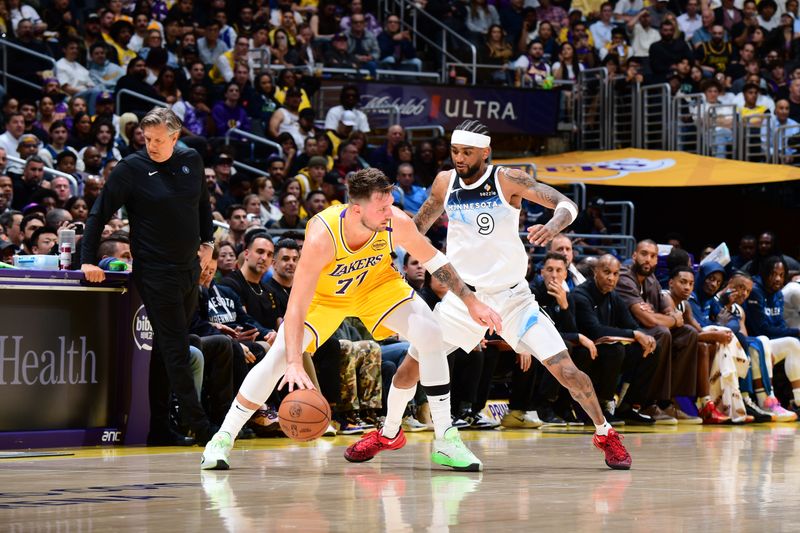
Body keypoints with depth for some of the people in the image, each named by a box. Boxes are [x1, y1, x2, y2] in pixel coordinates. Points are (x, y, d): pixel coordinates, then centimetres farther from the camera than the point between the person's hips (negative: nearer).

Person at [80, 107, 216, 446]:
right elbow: (100, 213, -6)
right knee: (175, 348, -7)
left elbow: (203, 203, 22)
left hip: (189, 268, 6)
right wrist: (87, 260, -12)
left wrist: (207, 242, 13)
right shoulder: (132, 168, -8)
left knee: (167, 348, 11)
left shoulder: (192, 161, 6)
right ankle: (201, 428, -9)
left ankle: (159, 428, 16)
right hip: (155, 271, -6)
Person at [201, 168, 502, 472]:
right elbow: (296, 306, -41)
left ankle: (445, 439, -7)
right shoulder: (322, 236, -40)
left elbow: (434, 260, -9)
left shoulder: (397, 223, -30)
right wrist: (294, 364, -51)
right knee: (279, 357, -15)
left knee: (429, 335, -17)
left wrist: (471, 302, -7)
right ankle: (223, 438, 3)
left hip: (376, 283, 2)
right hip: (324, 295, -2)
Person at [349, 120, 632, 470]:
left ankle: (605, 434, 13)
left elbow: (566, 205, -19)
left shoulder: (507, 180, -13)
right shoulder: (445, 182, -2)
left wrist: (553, 226, -40)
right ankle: (387, 434, 22)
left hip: (512, 295, -3)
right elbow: (420, 223, 16)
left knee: (566, 370, -10)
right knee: (411, 364, -3)